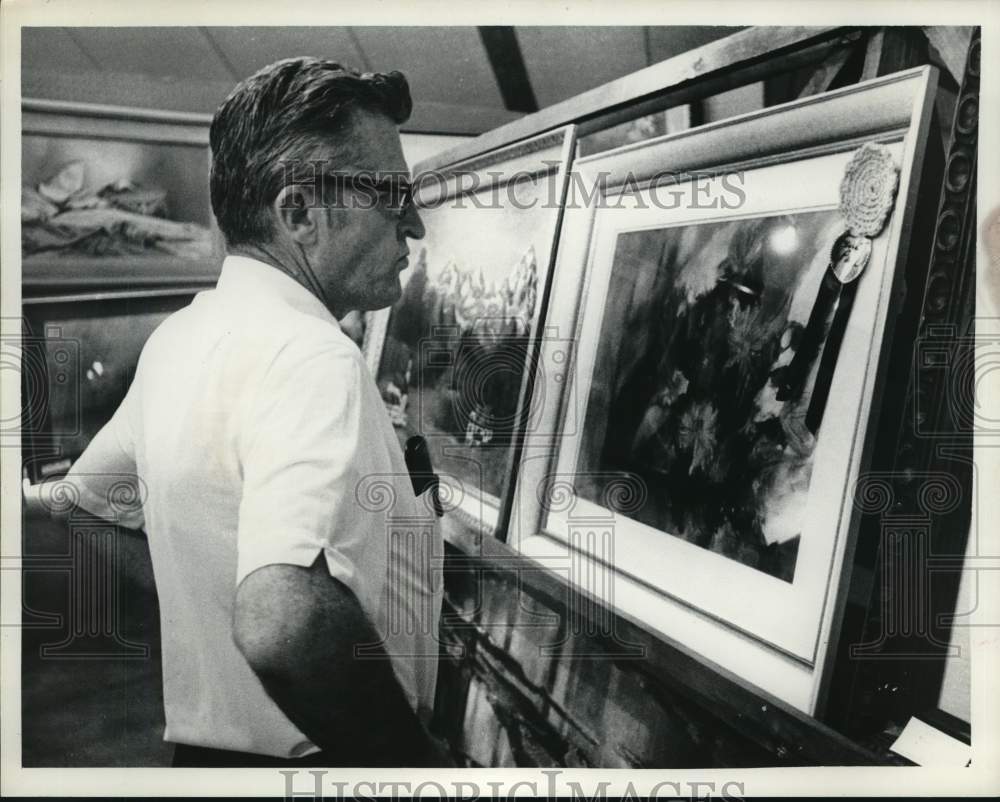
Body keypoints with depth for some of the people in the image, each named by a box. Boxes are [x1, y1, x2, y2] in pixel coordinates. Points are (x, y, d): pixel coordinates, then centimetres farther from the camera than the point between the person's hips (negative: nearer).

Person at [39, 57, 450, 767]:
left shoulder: (176, 338, 2)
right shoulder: (312, 357, -26)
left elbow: (92, 485, 20)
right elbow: (282, 622, -41)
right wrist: (422, 761, -29)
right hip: (312, 753, -8)